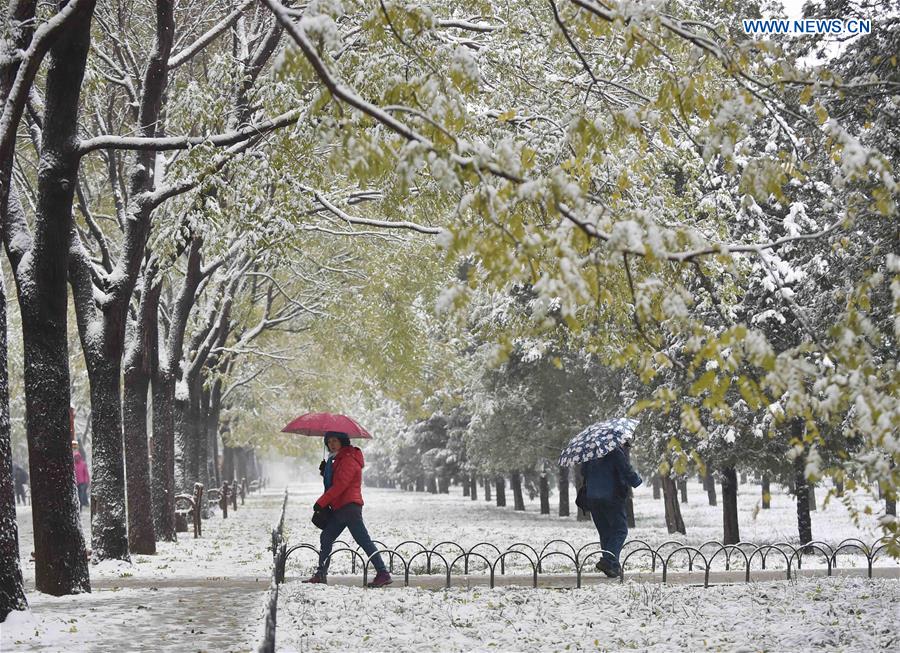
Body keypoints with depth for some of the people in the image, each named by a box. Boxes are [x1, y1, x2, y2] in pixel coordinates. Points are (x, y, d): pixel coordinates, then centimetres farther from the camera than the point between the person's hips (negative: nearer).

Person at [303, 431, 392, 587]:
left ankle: (383, 574, -12)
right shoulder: (338, 459, 20)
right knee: (326, 538, 10)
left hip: (349, 506, -11)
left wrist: (321, 502, -16)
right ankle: (321, 574, 14)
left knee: (364, 541, -11)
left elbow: (340, 485, -19)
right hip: (340, 508, 11)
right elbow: (333, 482, 26)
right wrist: (325, 472, 5)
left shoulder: (349, 459, -12)